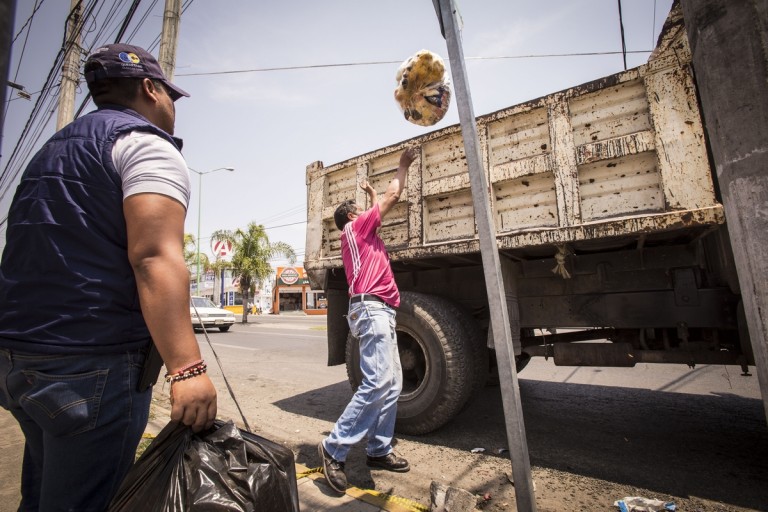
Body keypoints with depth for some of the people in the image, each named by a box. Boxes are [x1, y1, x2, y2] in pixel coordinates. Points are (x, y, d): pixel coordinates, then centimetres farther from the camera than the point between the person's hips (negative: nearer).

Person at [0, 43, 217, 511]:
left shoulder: (55, 147, 20)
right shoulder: (147, 143, -8)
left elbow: (42, 253, 22)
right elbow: (154, 256, -24)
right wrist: (187, 368, -28)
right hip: (92, 362, -9)